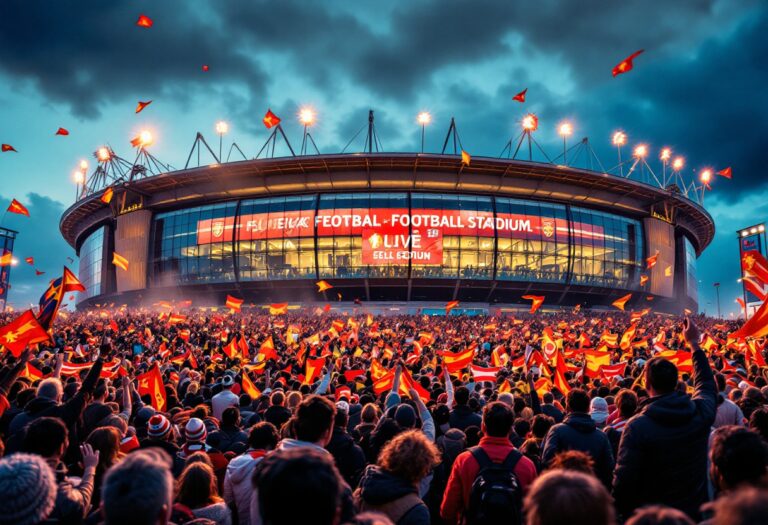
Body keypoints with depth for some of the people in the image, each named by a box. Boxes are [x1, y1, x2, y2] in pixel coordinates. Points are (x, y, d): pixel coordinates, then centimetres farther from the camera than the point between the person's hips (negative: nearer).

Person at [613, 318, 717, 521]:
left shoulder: (637, 426, -24)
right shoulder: (702, 411, -12)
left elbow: (624, 479, -22)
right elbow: (706, 383, 12)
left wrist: (622, 512, -4)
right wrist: (694, 344, 22)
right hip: (694, 511, 4)